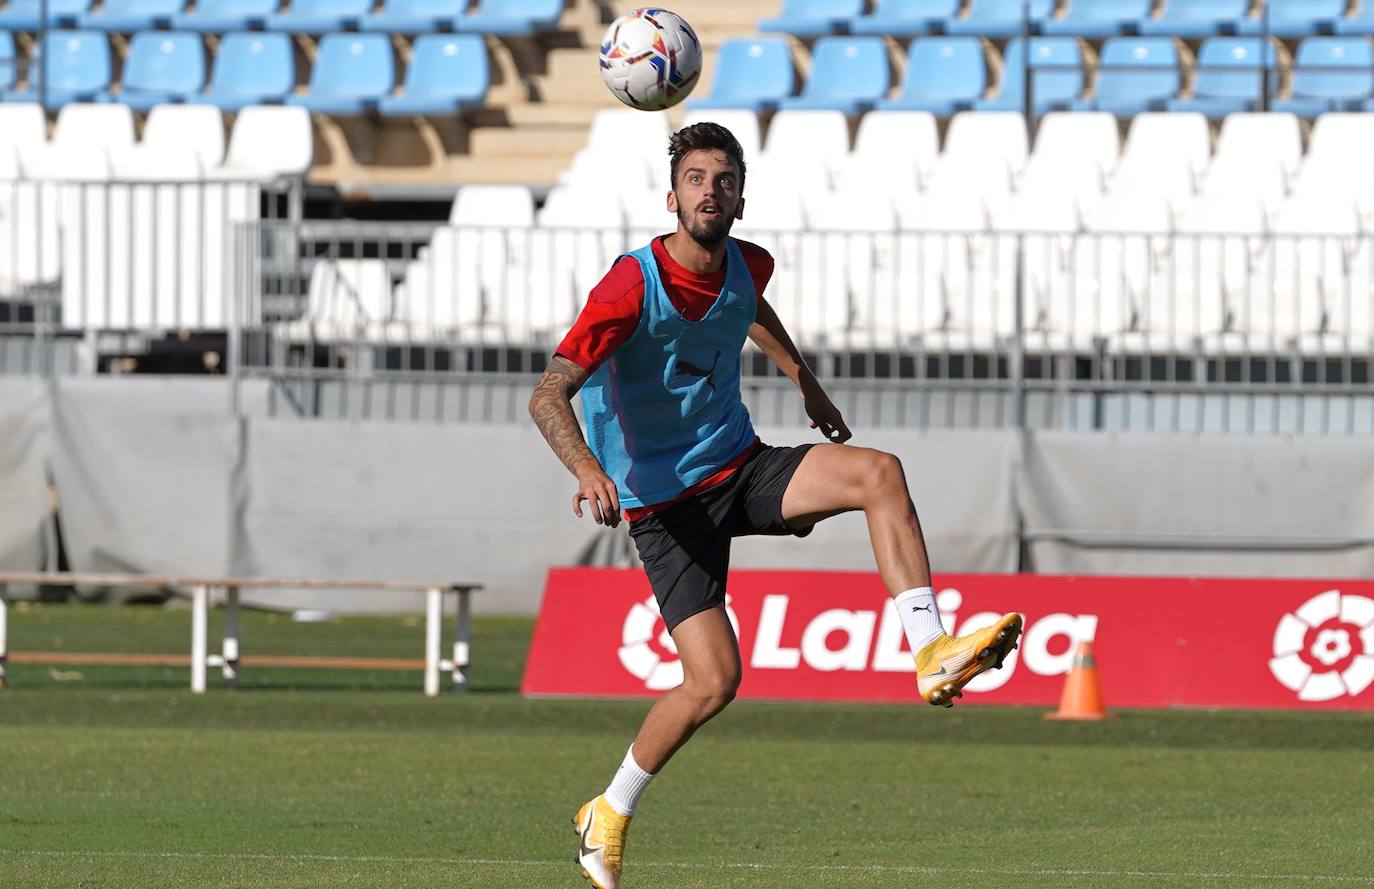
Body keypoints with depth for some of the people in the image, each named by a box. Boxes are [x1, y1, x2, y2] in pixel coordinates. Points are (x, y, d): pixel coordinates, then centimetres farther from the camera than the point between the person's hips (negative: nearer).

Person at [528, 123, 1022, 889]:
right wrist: (588, 469, -43)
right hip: (664, 501, -5)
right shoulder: (632, 287, -22)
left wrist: (806, 383, 28)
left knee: (879, 473, -21)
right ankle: (611, 815, 11)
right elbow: (548, 395, -26)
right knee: (714, 681, -13)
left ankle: (934, 654, -26)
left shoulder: (747, 265, -3)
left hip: (741, 467, 5)